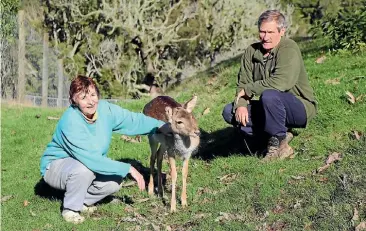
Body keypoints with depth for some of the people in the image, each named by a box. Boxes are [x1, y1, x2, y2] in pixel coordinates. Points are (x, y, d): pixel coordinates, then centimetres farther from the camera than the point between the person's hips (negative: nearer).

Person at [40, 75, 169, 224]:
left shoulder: (104, 109, -15)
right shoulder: (70, 122, -34)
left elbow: (133, 120, -4)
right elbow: (91, 159, -37)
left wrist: (160, 126, -17)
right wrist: (128, 168, -35)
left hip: (88, 165, 6)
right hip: (56, 166, -6)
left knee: (114, 182, -15)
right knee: (85, 169, -36)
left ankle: (82, 202, 9)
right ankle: (70, 209, -12)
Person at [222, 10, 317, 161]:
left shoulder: (289, 49, -18)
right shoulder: (252, 51, 3)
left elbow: (279, 83, -32)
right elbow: (242, 84, 1)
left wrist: (248, 89, -20)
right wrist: (241, 104, -20)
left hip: (299, 107, -7)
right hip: (265, 108, 7)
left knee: (269, 95, -36)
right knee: (229, 112, -6)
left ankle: (278, 143, -14)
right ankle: (281, 135, -5)